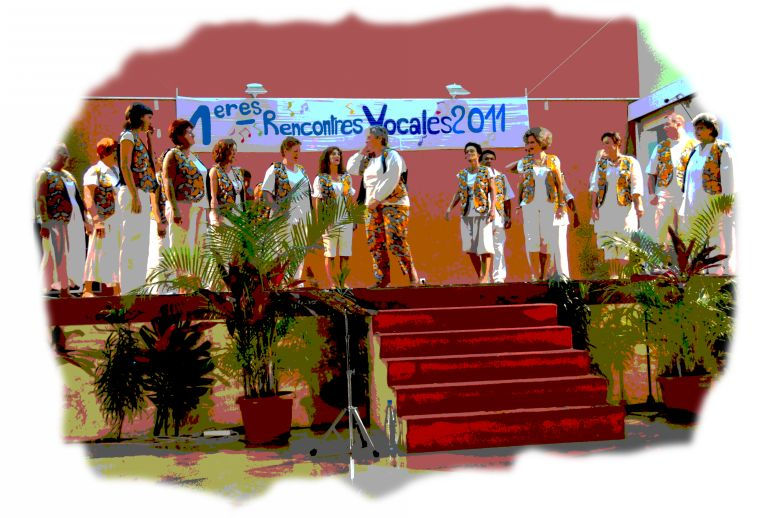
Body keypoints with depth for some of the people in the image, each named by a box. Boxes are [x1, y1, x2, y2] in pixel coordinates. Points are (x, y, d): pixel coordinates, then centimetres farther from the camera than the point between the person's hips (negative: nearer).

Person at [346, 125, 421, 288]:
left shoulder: (391, 155, -5)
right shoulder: (368, 159, 17)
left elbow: (391, 180, -15)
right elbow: (351, 169, 19)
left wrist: (377, 199, -16)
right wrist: (361, 153, 10)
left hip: (393, 203, -7)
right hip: (373, 205, 7)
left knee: (395, 241, -15)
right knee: (375, 243, 2)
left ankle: (412, 274, -4)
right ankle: (383, 279, 6)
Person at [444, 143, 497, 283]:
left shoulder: (486, 171, 0)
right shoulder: (462, 174, 11)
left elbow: (493, 191, -3)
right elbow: (458, 193, 13)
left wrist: (493, 208, -15)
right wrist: (450, 207, 0)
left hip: (483, 212, -4)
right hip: (466, 213, 4)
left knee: (484, 245, -7)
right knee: (470, 247, 3)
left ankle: (486, 276, 0)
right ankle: (480, 276, 13)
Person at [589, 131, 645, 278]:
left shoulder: (631, 162, 1)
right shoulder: (601, 163, 10)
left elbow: (637, 186, -5)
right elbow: (595, 185, 6)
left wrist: (639, 205, -15)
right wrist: (593, 205, -2)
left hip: (624, 208, -3)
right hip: (605, 209, 3)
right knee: (608, 242, 1)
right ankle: (613, 275, 6)